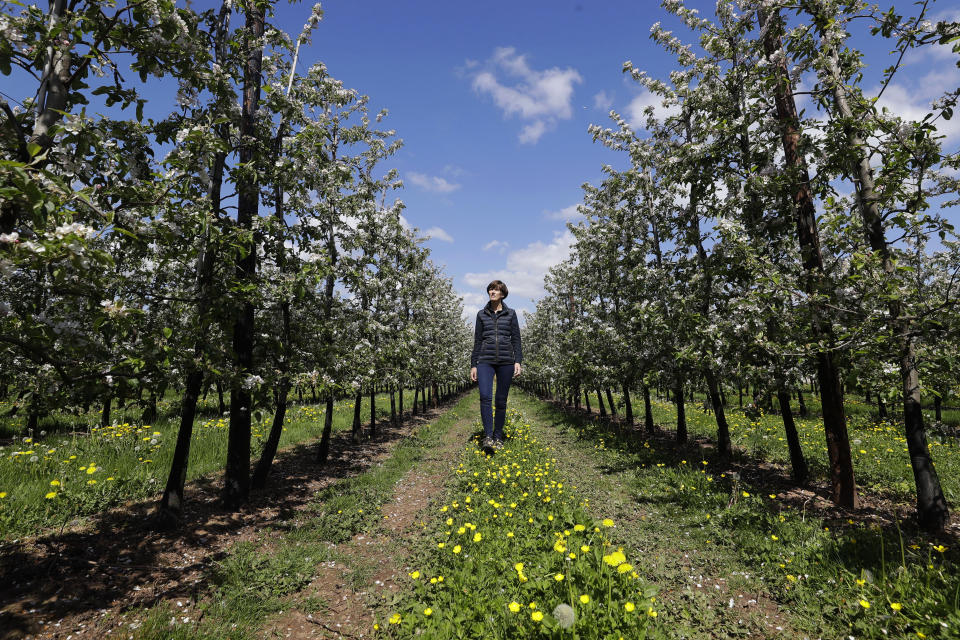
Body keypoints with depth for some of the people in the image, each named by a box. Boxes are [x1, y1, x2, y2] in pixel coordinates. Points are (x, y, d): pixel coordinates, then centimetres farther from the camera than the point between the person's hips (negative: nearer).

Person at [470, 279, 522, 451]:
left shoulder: (510, 314, 9)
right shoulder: (481, 314, 12)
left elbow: (516, 339, 7)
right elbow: (477, 341, 12)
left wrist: (518, 361, -5)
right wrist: (473, 365, 7)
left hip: (506, 361, 0)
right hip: (486, 361, 0)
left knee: (501, 400, 4)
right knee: (485, 396, -19)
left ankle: (498, 437, 17)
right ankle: (488, 436, -15)